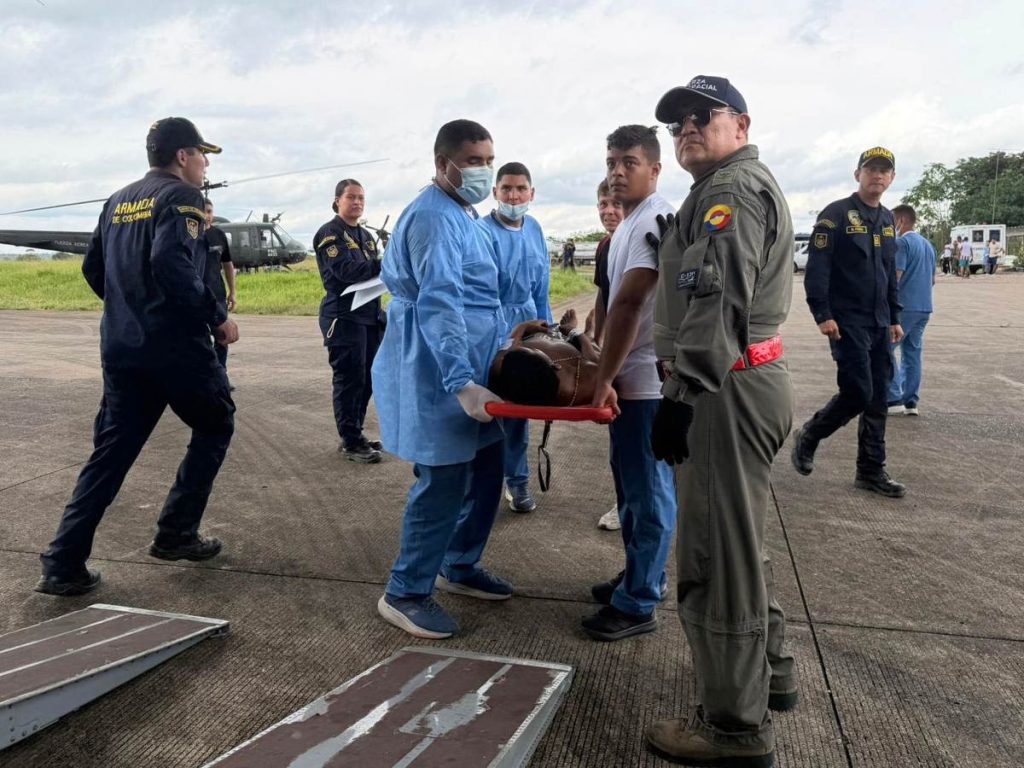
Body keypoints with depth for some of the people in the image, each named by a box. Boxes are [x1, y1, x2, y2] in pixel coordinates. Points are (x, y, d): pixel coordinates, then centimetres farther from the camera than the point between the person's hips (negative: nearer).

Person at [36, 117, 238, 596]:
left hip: (120, 346, 7)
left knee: (111, 450, 10)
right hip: (175, 343, -7)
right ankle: (175, 535, 14)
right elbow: (171, 262, -23)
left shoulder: (118, 201, 17)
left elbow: (93, 269, 20)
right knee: (215, 425, 13)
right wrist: (217, 317, -15)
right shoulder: (180, 196, -7)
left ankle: (63, 564, 6)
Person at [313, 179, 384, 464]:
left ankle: (355, 434, 21)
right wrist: (383, 264, -21)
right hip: (344, 316, -8)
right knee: (350, 379, -7)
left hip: (369, 315, 8)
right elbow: (345, 270, -19)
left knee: (366, 379, 10)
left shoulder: (366, 235, 20)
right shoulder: (329, 233, -5)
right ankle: (350, 442, 0)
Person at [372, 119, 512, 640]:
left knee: (485, 470, 15)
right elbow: (439, 306, -29)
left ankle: (459, 566, 31)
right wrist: (462, 383, -37)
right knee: (443, 483, -5)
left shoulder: (462, 216, 16)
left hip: (472, 369, 10)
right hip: (442, 377, -10)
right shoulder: (434, 218, -17)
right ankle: (405, 593, 10)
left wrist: (479, 376, 27)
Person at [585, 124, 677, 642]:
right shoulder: (631, 223, 17)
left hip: (646, 378, -10)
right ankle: (641, 576, 34)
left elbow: (630, 302, -23)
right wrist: (607, 373, 21)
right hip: (629, 375, 10)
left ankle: (638, 603, 10)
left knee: (647, 489, -1)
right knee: (632, 484, 19)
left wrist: (604, 378, -21)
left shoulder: (656, 220, -16)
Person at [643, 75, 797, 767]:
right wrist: (689, 387, 25)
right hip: (753, 380, 11)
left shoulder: (735, 188, -11)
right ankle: (771, 673, 37)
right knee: (739, 539, 21)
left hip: (729, 391, -11)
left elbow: (718, 303, -23)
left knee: (716, 554, -5)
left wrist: (681, 397, -24)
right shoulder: (743, 187, 24)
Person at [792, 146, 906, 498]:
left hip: (879, 323, 7)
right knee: (858, 393, -11)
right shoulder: (836, 214, -8)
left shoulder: (887, 220, 15)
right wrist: (823, 315, -19)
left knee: (878, 399, 7)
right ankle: (808, 436, 13)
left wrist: (895, 318, 18)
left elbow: (890, 273, 21)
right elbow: (817, 268, -13)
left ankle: (871, 471, 15)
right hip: (847, 323, -7)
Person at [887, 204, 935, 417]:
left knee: (888, 350, -2)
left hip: (904, 306, -8)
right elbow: (932, 279, 22)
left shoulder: (902, 243, -10)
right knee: (913, 352, 10)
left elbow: (895, 277, -18)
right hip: (924, 306, 8)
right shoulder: (928, 245, 17)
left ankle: (894, 399, -8)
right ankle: (911, 402, 11)